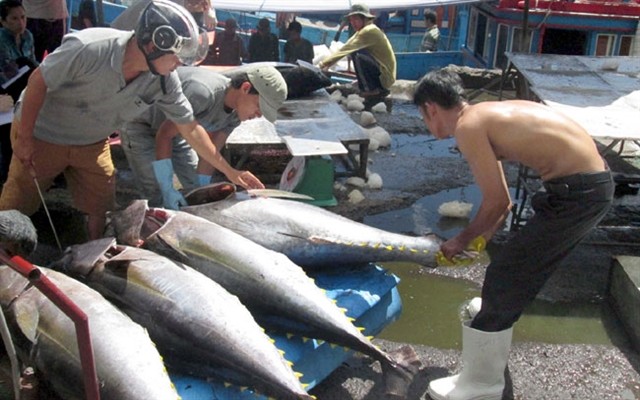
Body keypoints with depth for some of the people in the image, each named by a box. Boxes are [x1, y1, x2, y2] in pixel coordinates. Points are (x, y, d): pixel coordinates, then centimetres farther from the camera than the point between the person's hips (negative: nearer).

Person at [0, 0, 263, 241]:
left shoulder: (164, 81, -21)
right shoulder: (88, 49, -36)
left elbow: (190, 128, -10)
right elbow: (38, 82, -22)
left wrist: (230, 172, -10)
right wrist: (24, 138, -17)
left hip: (92, 143, 4)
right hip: (42, 134, -3)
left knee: (101, 209, 4)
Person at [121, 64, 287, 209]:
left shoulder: (235, 112, -12)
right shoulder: (203, 92, -38)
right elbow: (164, 135, -32)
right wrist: (168, 189, -32)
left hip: (171, 126, 8)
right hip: (139, 124, -7)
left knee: (195, 187, 4)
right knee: (158, 196, -14)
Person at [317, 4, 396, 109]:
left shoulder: (369, 31, -16)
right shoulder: (363, 31, 14)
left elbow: (347, 49, -23)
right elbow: (347, 48, 9)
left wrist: (325, 62, -20)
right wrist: (328, 63, -2)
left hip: (385, 75, -10)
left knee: (357, 54, -26)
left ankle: (371, 91, -15)